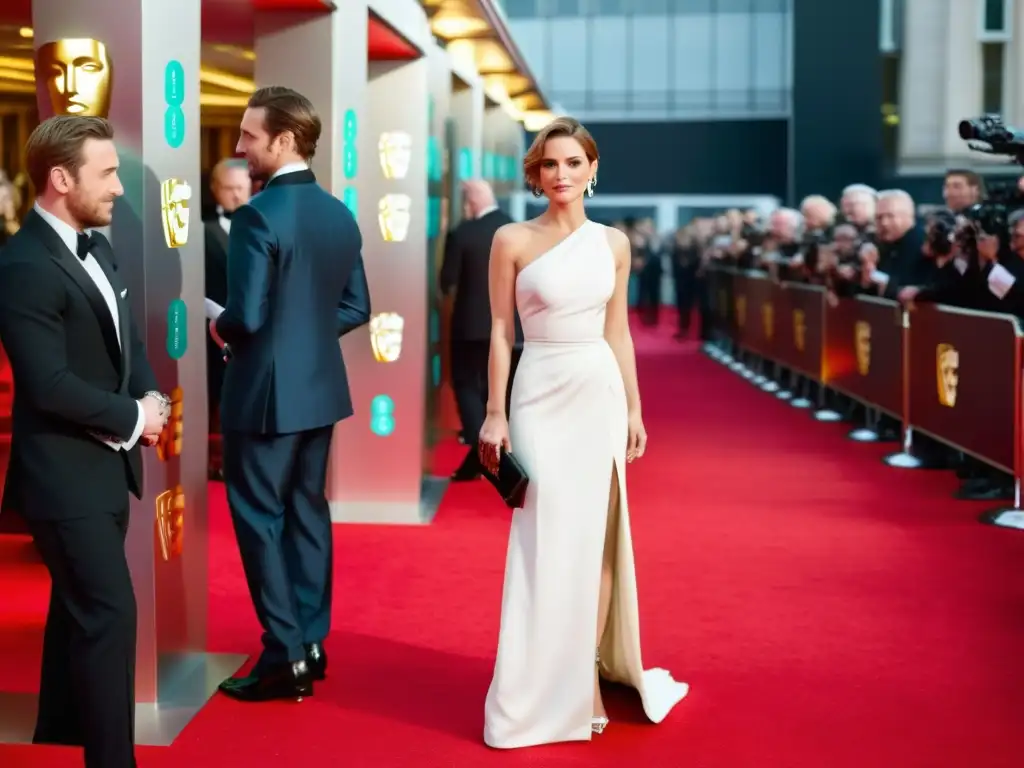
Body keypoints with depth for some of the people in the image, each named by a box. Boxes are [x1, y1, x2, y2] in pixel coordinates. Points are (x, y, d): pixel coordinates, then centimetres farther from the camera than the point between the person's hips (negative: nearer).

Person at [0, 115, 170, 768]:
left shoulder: (97, 246, 9)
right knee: (109, 613, -7)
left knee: (79, 608, 19)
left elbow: (127, 340, 14)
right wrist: (134, 417, -14)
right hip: (65, 473, -9)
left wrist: (151, 397, -5)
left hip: (104, 466, 9)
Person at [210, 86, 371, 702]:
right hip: (320, 387, 8)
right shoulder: (341, 215, 5)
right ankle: (312, 644, 22)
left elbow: (245, 316, -22)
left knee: (260, 519, 2)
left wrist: (221, 329, -1)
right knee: (308, 512, 15)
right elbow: (357, 308, 10)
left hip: (266, 392, -8)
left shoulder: (258, 215, -18)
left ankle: (286, 657, 5)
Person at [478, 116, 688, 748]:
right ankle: (544, 691, 9)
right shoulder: (513, 240, -3)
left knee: (596, 535, 7)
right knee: (545, 541, -2)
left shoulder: (614, 243, 6)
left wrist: (634, 409, 9)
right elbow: (501, 332, -3)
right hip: (541, 396, -3)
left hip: (600, 394, 3)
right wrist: (495, 414, -6)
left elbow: (619, 332, 11)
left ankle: (587, 674, 19)